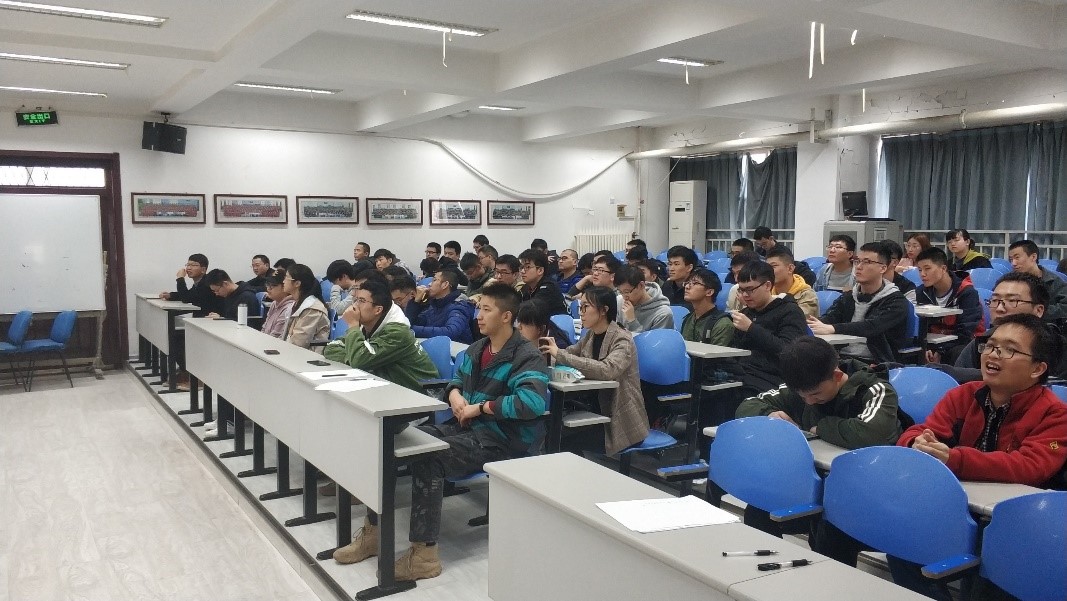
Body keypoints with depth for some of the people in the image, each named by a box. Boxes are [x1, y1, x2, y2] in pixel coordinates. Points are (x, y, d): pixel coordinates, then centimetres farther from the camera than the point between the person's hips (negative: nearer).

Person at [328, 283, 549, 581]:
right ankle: (373, 531, 3)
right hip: (465, 427, 9)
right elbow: (457, 378, 30)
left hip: (501, 440, -8)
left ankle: (424, 553, -21)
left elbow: (533, 402, -31)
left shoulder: (527, 357, -13)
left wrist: (480, 407, -23)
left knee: (427, 459, -30)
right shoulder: (477, 349, 13)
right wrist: (454, 394, 4)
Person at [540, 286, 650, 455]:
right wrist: (550, 350, -12)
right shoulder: (590, 335, 6)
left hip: (620, 422, -6)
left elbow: (607, 370, -33)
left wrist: (560, 354, -32)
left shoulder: (622, 340, -17)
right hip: (597, 411, 6)